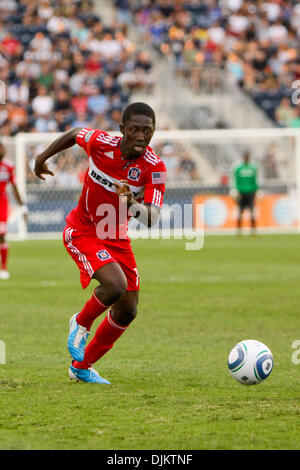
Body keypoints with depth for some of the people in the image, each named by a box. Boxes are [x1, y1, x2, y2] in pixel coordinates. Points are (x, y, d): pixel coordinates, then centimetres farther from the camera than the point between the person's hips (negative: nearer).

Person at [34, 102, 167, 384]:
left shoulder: (154, 167, -17)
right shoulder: (100, 143, -19)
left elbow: (151, 219, -24)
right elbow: (74, 134, 4)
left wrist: (133, 203, -45)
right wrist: (43, 157, 18)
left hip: (117, 239, 4)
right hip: (82, 232, -4)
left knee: (127, 312, 4)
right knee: (115, 285, -28)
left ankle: (82, 367, 26)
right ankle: (81, 324, 5)